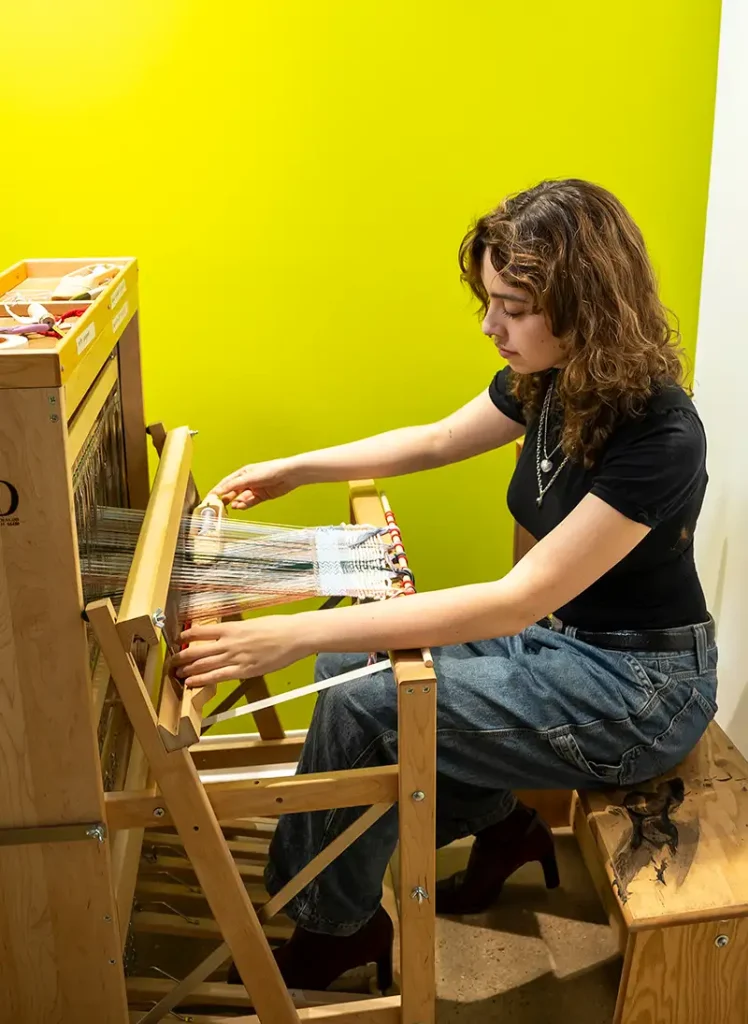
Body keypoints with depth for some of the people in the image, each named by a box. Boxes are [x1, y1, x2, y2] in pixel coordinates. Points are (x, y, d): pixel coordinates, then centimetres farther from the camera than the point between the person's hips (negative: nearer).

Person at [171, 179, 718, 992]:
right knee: (354, 662, -1)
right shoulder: (549, 380, -5)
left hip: (638, 687, -8)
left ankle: (334, 927, 9)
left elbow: (518, 598, -33)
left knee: (363, 709, -17)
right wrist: (296, 468, 6)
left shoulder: (658, 437, -29)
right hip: (559, 636, 8)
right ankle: (499, 825, 17)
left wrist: (303, 631, -37)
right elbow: (436, 442, 12)